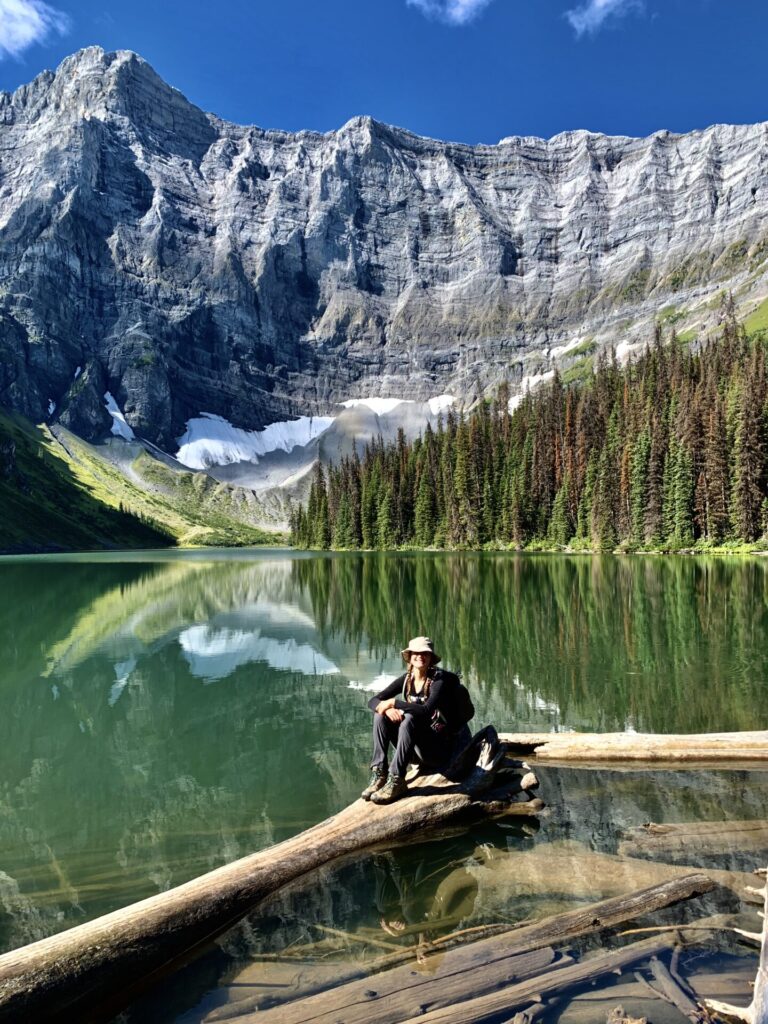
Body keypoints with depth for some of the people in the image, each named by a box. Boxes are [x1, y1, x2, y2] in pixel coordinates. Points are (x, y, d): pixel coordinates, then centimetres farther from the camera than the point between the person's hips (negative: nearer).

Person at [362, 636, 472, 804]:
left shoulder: (440, 679, -14)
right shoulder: (406, 679, 2)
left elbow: (427, 711, -32)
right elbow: (373, 701, -3)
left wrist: (394, 702, -26)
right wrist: (387, 708, -26)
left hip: (442, 748, -6)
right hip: (416, 750, 6)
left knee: (409, 718, -31)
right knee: (381, 715, -13)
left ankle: (397, 781, -29)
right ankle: (379, 774, -18)